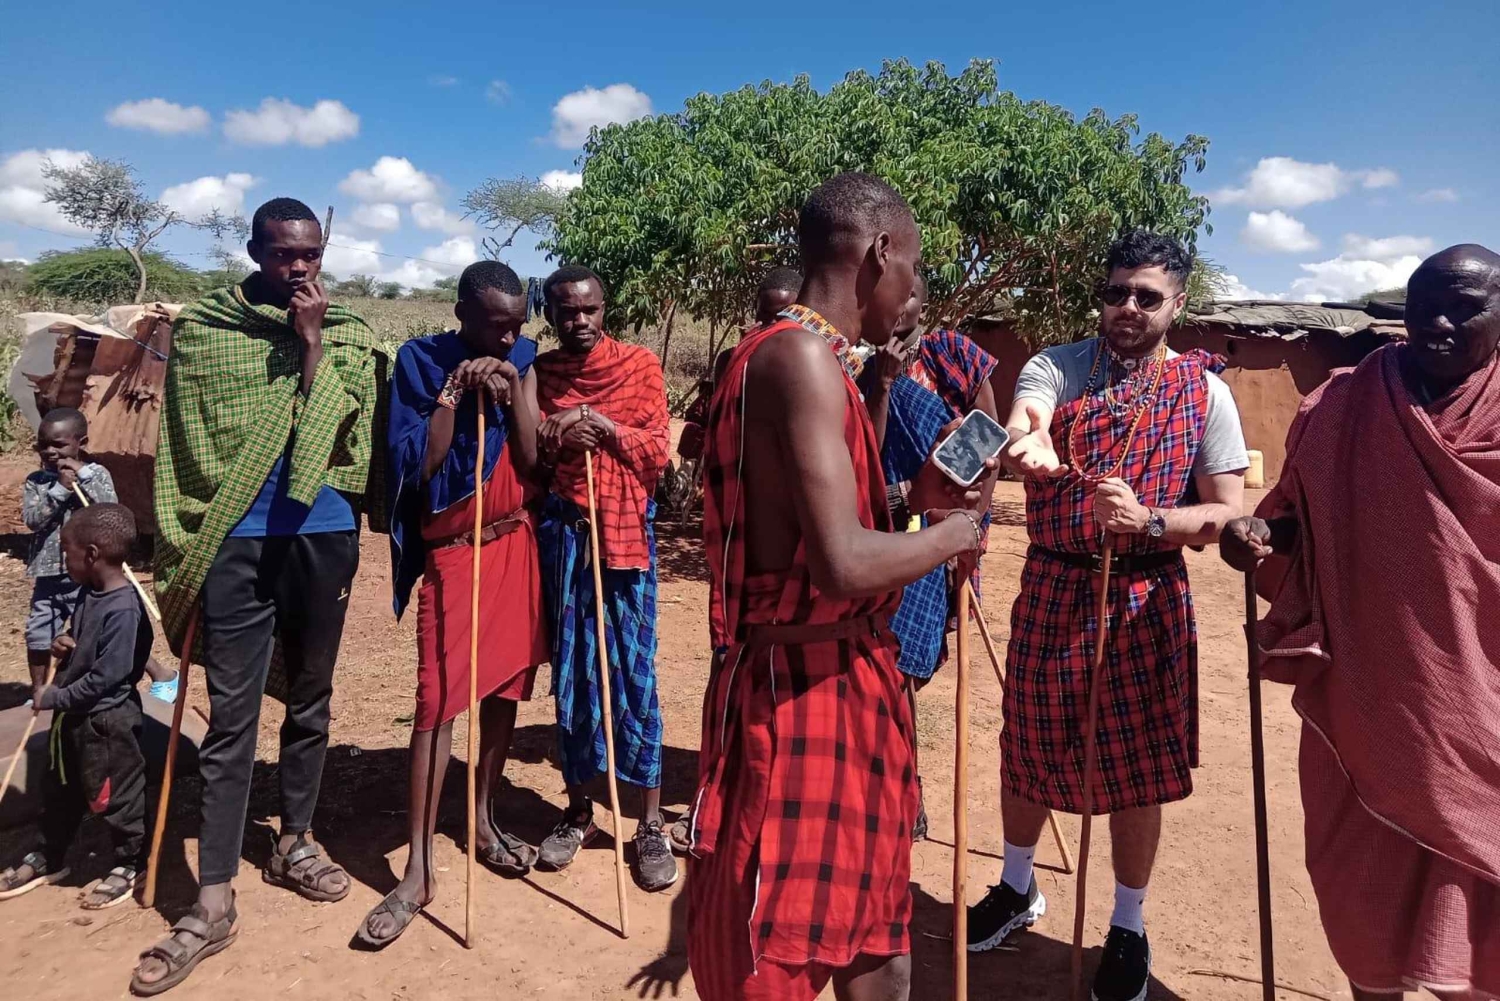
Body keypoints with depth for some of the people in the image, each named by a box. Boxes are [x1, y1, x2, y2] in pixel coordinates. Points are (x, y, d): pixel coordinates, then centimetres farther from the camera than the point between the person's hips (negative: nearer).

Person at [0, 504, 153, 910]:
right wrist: (66, 646, -2)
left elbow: (105, 678, -26)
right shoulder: (88, 593, 2)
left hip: (107, 720, -9)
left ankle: (129, 864, 26)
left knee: (115, 795, 8)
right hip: (73, 714, 9)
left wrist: (52, 697, -16)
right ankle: (49, 858, 43)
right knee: (59, 790, 24)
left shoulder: (123, 609, -27)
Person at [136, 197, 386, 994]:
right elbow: (181, 445, 5)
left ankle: (294, 842, 31)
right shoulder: (201, 328, 4)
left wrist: (312, 341, -11)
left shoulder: (345, 337, 6)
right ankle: (213, 899, 8)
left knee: (309, 699, 13)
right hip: (234, 541, -1)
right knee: (231, 715, 0)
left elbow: (334, 434, -8)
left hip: (321, 538, 2)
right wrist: (181, 547, 3)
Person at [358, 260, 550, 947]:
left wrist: (511, 391, -15)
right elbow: (417, 467, -13)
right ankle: (418, 870, 1)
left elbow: (531, 461, -5)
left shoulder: (521, 360, 3)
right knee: (438, 701, -7)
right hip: (452, 549, -4)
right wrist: (454, 393, -18)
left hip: (515, 543, 4)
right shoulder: (423, 362, -6)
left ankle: (483, 823, 28)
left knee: (506, 686, 10)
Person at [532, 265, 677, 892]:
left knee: (634, 671, -2)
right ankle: (578, 811, 22)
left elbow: (658, 453, -2)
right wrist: (554, 437, -12)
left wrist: (604, 427, -17)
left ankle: (650, 825, 6)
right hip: (561, 529, 3)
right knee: (570, 671, 7)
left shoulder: (639, 365, 2)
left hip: (625, 529, -2)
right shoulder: (538, 373, 9)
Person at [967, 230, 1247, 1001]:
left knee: (1137, 765, 9)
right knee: (1028, 745, 14)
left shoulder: (1204, 390, -1)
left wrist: (1148, 520, -21)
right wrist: (1027, 442, -49)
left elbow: (1228, 513, -3)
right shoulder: (1054, 366, -3)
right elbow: (1021, 424, -25)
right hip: (1052, 589, 1)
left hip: (1148, 600, 0)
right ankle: (1017, 888, 39)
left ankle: (1128, 926, 32)